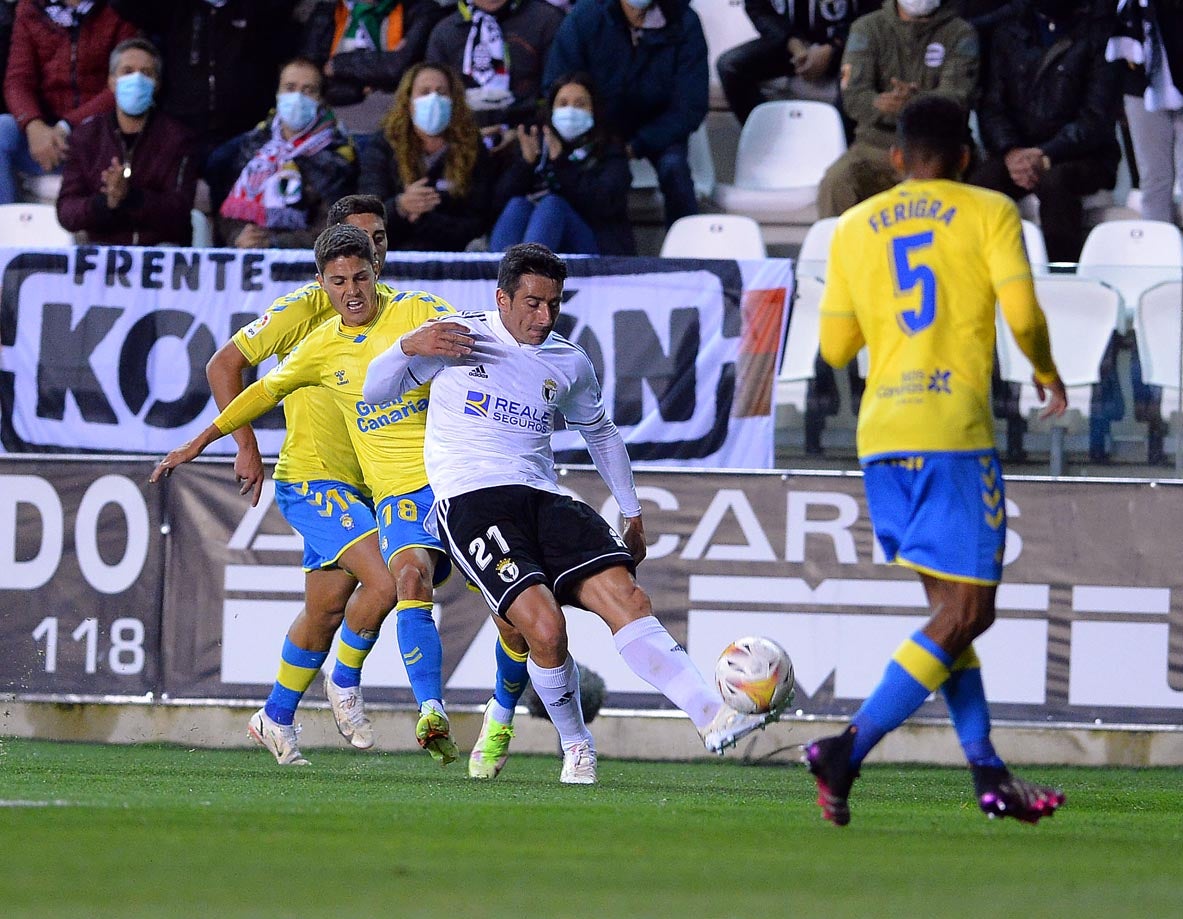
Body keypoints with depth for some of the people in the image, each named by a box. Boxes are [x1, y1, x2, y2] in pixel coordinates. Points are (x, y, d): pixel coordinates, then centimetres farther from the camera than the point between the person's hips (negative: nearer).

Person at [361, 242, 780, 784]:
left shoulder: (569, 364, 16)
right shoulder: (457, 337, 5)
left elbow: (600, 432, 33)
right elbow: (374, 392, 8)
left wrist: (633, 514, 30)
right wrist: (410, 347, -12)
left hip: (543, 500, 4)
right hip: (470, 502, -4)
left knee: (625, 596, -21)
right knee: (544, 626, -26)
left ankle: (710, 717, -31)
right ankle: (576, 747, -3)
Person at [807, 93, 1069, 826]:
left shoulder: (855, 227, 14)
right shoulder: (989, 212, 2)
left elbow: (836, 347, 14)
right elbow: (1022, 312, -10)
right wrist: (1047, 374, 9)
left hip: (880, 435, 6)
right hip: (954, 430, -6)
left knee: (951, 606, 15)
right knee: (965, 613, -3)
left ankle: (988, 774, 12)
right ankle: (849, 751, -17)